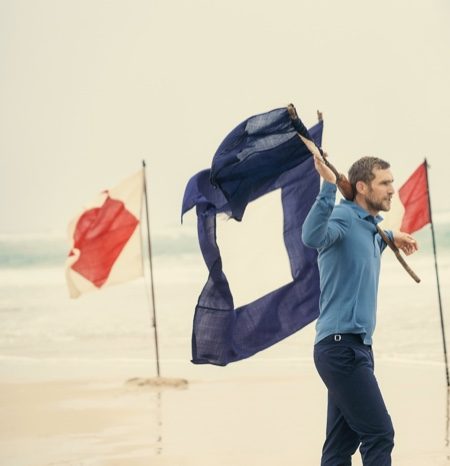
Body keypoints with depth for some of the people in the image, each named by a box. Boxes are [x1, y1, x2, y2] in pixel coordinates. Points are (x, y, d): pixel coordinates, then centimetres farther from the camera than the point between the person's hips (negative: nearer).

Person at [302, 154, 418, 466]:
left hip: (356, 347, 10)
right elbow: (312, 237, -34)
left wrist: (389, 238, 38)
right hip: (341, 344, -10)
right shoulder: (343, 216, -10)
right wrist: (328, 185, -39)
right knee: (379, 434, -14)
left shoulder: (369, 227, 19)